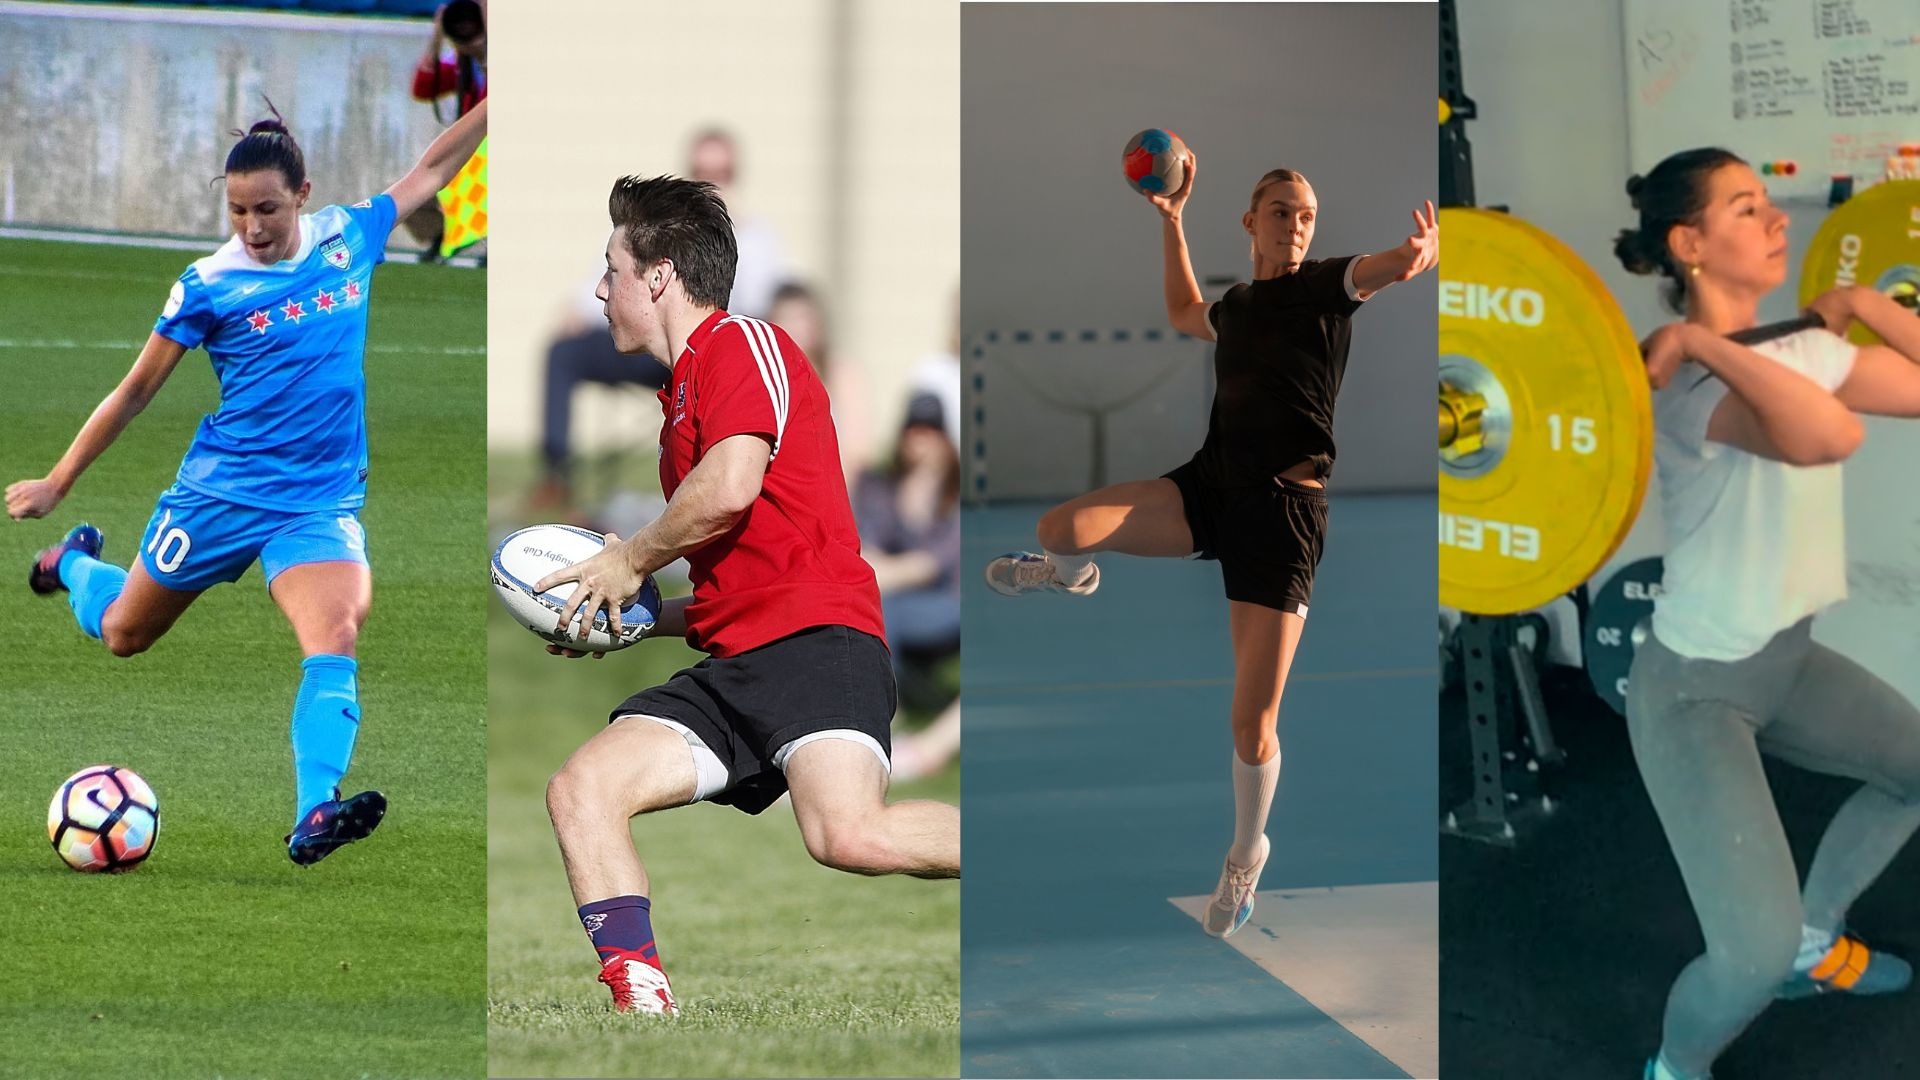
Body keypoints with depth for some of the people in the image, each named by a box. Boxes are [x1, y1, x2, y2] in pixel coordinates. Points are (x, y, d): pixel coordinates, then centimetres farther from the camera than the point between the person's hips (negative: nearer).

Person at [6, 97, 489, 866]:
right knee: (121, 634, 16)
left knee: (336, 640, -25)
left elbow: (431, 171, 15)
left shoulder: (351, 237, -1)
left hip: (322, 500, 1)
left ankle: (314, 815, -36)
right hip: (220, 491, -1)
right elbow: (137, 390, -1)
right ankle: (75, 561, 51)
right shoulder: (210, 285, -10)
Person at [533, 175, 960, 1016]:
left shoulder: (741, 344, 1)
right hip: (731, 663, 9)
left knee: (851, 834, -32)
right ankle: (643, 1009, -20)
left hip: (815, 641, -9)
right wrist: (628, 617, 22)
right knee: (581, 789, -11)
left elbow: (733, 486, -17)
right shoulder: (683, 398, 29)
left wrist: (630, 560, -1)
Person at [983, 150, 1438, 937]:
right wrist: (1172, 220, 35)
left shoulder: (1325, 287, -1)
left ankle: (1246, 856, 22)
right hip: (1210, 485, 4)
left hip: (1283, 507, -4)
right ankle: (1068, 573, 16)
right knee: (1061, 528, -23)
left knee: (1253, 725, -5)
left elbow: (1397, 263, -21)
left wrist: (1424, 251, -45)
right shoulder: (1237, 305, 15)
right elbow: (1184, 315, 39)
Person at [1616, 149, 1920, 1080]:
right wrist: (1702, 344, -39)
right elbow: (1827, 436, -47)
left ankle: (1813, 941, 46)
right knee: (1757, 953, -20)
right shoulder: (1691, 379, -28)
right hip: (1695, 687, -9)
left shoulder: (1797, 348, -1)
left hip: (1786, 659, 9)